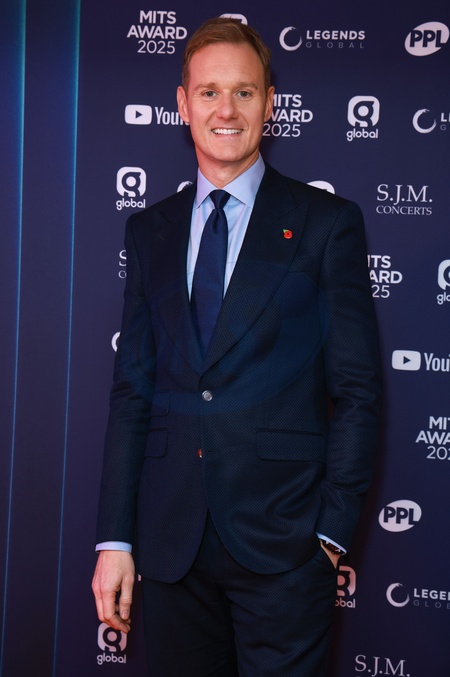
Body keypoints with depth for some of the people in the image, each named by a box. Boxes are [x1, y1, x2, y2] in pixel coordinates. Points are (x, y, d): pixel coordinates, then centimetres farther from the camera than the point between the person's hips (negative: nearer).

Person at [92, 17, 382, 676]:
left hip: (284, 545, -3)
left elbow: (357, 389, -2)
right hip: (171, 541, 3)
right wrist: (115, 538, 3)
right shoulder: (149, 230, 10)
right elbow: (132, 387, 8)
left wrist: (334, 529, -7)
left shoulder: (327, 223, 0)